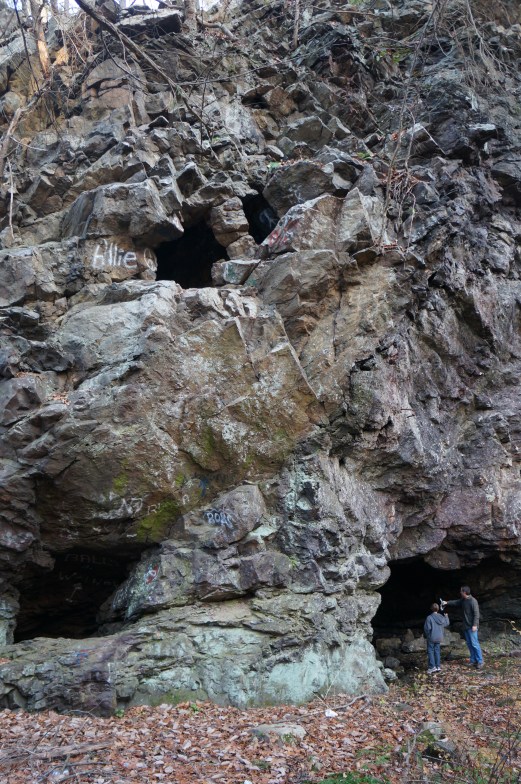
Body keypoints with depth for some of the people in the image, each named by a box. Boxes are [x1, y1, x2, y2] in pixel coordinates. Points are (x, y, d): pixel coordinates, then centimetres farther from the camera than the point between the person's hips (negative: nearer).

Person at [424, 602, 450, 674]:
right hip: (439, 638, 5)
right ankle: (438, 666, 17)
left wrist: (427, 635, 2)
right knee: (437, 651, 15)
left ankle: (432, 667, -2)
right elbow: (446, 623, 18)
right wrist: (446, 616, 36)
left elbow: (427, 628, -17)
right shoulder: (441, 617, -1)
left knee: (430, 651, 3)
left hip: (431, 638, -5)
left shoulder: (429, 618, -19)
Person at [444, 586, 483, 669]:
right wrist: (447, 603, 15)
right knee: (469, 644, 11)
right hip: (466, 626, 9)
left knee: (474, 644, -10)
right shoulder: (463, 600, 9)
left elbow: (476, 614, -18)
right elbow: (456, 602, 26)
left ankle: (480, 662, -5)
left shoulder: (473, 601, -17)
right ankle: (473, 661, 16)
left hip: (472, 627, -9)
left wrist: (475, 625, -21)